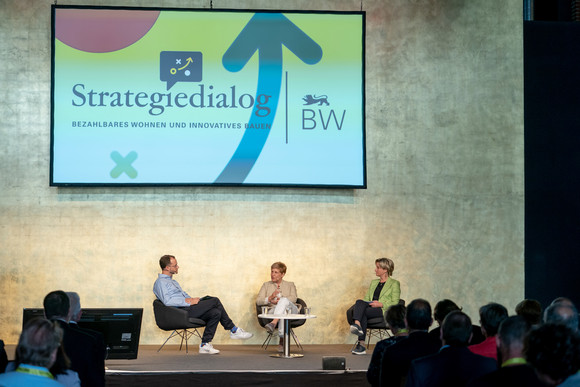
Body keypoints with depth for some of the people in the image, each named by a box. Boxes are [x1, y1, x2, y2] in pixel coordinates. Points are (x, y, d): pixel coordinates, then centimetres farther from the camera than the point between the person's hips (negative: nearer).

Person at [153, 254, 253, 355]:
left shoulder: (173, 282, 28)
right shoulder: (160, 282, -4)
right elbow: (167, 301, -19)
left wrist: (192, 299, 7)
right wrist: (188, 301, -17)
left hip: (187, 308, 10)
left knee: (216, 313, -12)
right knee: (215, 301, -13)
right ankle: (233, 330, -3)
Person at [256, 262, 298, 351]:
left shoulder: (290, 285, 28)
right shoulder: (266, 285, 30)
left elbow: (294, 298, 5)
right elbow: (258, 301, 13)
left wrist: (279, 301, -13)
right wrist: (270, 298, -9)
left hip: (290, 310, -1)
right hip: (273, 310, 1)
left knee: (284, 300, -39)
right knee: (282, 312, -40)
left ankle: (273, 323, -60)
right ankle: (282, 339, -55)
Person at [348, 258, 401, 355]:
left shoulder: (394, 284, 9)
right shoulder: (373, 282, 29)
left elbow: (395, 304, 0)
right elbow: (366, 299, 24)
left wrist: (380, 304, -14)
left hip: (384, 311, -5)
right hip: (369, 308, 5)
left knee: (362, 312, -34)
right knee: (360, 302, -31)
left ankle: (361, 344, -41)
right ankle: (357, 325, -53)